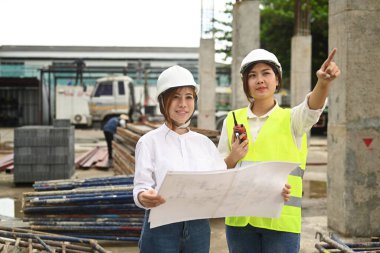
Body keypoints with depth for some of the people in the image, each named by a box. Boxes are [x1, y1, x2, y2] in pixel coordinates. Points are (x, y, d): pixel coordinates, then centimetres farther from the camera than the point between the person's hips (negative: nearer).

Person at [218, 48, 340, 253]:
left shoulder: (290, 119, 3)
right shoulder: (232, 120, 9)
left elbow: (312, 108, -21)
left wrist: (323, 82, -41)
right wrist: (232, 159, -10)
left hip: (282, 220, -2)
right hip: (239, 219, 2)